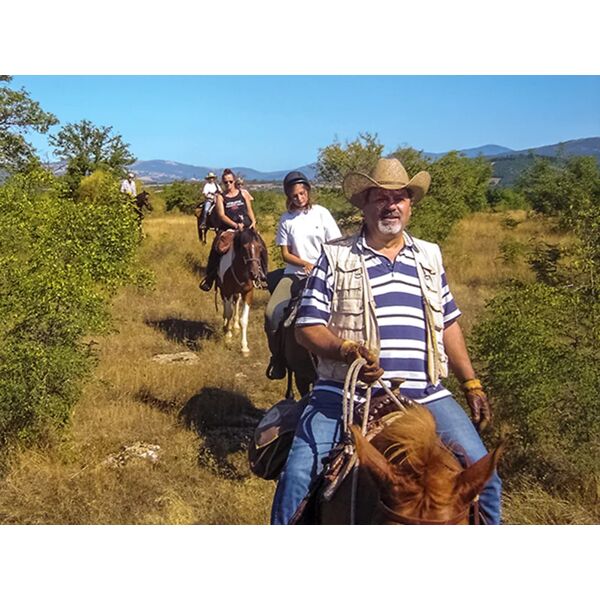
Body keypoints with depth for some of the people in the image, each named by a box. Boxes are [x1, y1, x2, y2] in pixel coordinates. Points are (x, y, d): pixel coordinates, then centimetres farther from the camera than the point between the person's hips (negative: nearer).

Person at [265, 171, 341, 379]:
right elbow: (285, 254, 5)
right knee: (271, 312, -20)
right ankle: (277, 357, -1)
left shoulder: (321, 213, 3)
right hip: (294, 273, 2)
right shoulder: (286, 219, 7)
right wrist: (306, 264, -13)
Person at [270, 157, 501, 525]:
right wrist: (347, 350, -20)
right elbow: (307, 327, -1)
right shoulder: (335, 256, 3)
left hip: (425, 396, 3)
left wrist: (472, 384, 16)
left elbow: (448, 325, 21)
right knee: (297, 476, -17)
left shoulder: (430, 256, 16)